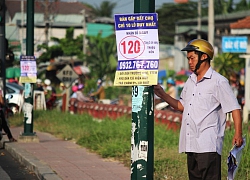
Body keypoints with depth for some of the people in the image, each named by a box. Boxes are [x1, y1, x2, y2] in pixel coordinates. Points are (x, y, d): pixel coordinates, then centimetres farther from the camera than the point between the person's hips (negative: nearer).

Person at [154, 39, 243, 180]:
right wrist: (162, 94, 14)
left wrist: (238, 134, -17)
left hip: (208, 147, -8)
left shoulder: (218, 81, -5)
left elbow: (234, 108, -8)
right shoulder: (190, 82, 19)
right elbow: (182, 106, 25)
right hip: (191, 144, 8)